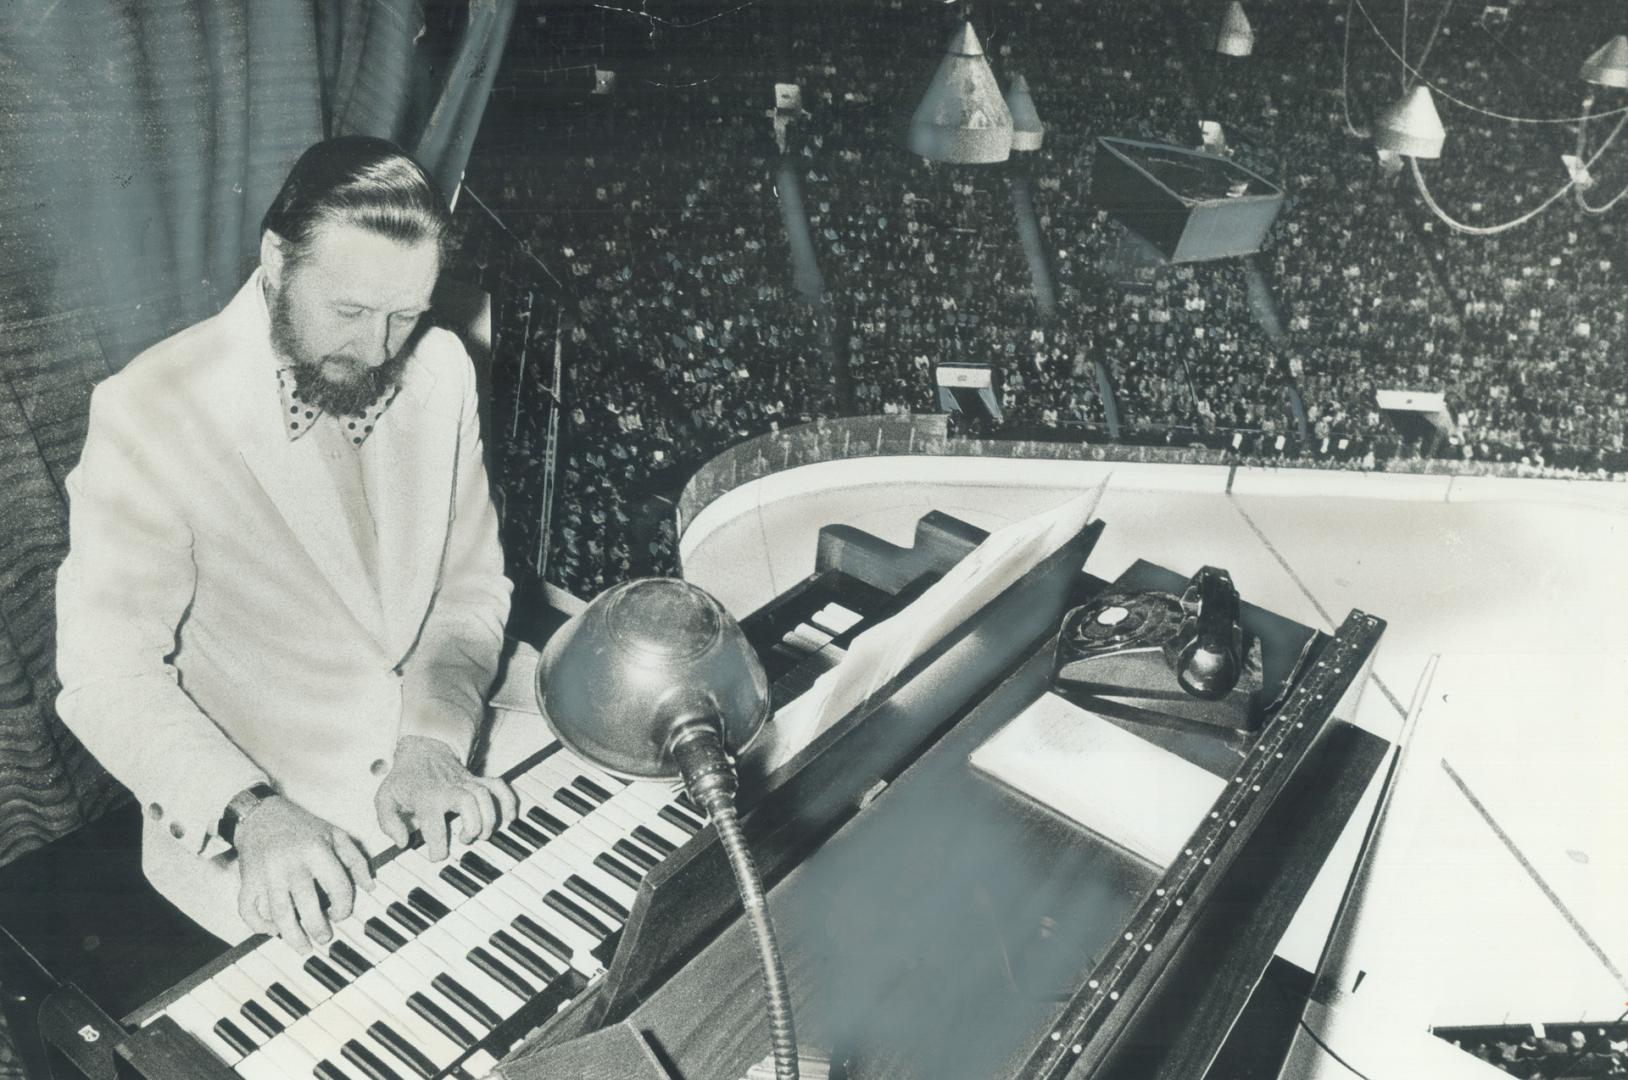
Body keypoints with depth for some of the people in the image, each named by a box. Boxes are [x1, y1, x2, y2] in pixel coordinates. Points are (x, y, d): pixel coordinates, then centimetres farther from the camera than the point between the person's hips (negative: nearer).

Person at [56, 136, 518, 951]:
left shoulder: (441, 369, -2)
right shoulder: (150, 411, -16)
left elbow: (472, 584, 1)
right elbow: (109, 672, -15)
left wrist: (436, 737, -15)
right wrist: (250, 812, -30)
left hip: (440, 767, 4)